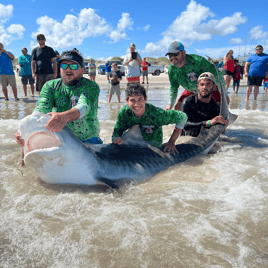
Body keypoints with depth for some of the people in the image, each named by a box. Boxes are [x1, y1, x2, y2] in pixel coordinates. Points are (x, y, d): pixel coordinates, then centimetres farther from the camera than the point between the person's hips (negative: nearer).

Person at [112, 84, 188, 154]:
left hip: (153, 143, -2)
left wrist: (171, 142, -21)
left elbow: (183, 117, -24)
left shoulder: (156, 113, -34)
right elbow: (115, 136, -16)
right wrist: (117, 140, -42)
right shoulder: (124, 112, -25)